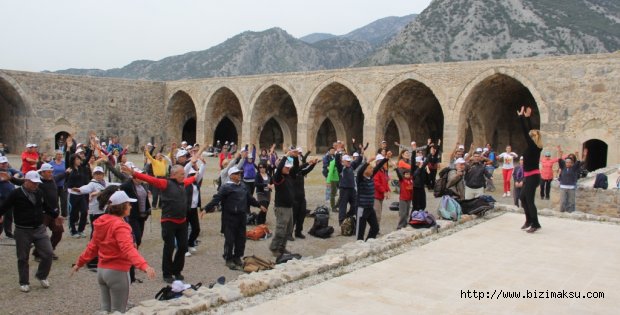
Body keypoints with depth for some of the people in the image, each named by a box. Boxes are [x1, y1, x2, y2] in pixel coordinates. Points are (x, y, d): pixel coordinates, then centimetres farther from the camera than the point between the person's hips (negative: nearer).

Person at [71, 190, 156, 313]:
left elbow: (92, 246, 12)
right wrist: (144, 266, -46)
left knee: (105, 309, 19)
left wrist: (80, 263, 25)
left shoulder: (102, 222, 5)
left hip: (102, 270, 8)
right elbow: (128, 249, -35)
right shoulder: (120, 226, -20)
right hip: (117, 272, -8)